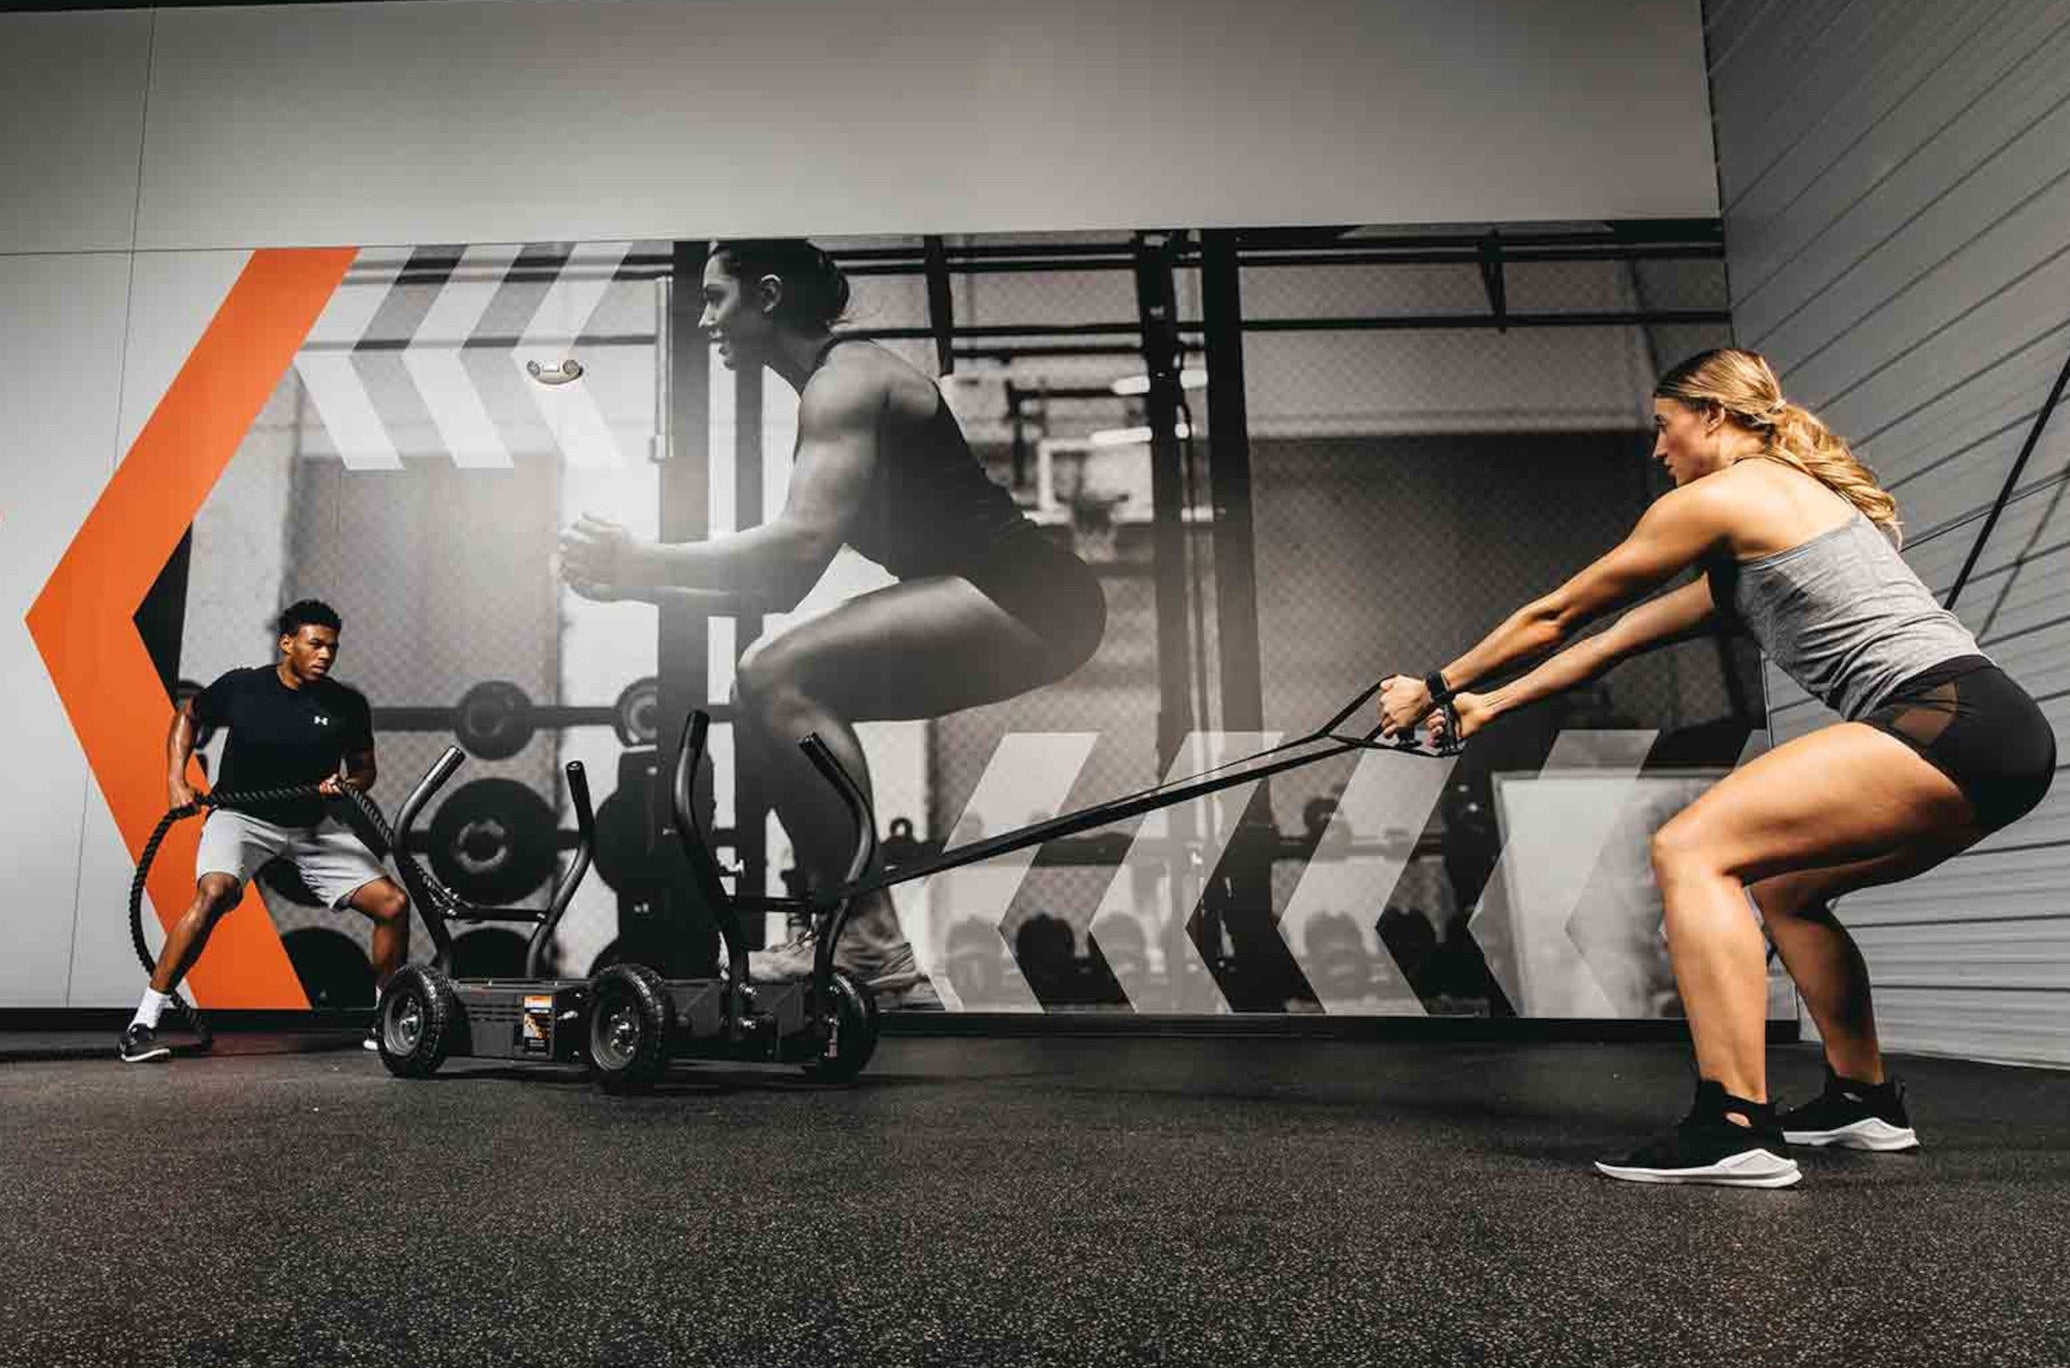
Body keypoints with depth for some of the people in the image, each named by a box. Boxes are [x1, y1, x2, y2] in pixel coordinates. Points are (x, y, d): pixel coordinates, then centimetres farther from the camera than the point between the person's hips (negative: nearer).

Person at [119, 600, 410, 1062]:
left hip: (315, 824, 3)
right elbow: (188, 715, 11)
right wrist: (176, 780, 0)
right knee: (214, 893, -33)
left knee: (393, 903, -9)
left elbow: (365, 769, 7)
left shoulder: (348, 705, -5)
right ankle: (142, 1023, -21)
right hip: (243, 815, -3)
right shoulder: (241, 687, -9)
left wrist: (346, 785, -17)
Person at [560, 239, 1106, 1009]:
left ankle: (867, 937, -14)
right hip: (1004, 602, 10)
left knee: (776, 679, -21)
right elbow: (781, 587, 18)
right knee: (769, 695, 12)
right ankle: (861, 947, 14)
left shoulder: (844, 381, -9)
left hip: (1028, 598, -10)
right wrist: (639, 587, 11)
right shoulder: (832, 394, 20)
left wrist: (645, 561, -14)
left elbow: (801, 542, -24)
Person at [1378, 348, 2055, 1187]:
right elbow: (1622, 639, 28)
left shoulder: (1718, 498, -1)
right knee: (1782, 886, 23)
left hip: (1947, 721, -10)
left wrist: (1434, 688, 17)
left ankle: (1736, 1129, -22)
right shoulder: (1794, 498, 27)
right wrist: (1489, 705, 31)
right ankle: (1864, 1101, 31)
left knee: (1692, 850, -15)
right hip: (1994, 732, 10)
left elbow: (1553, 617, 6)